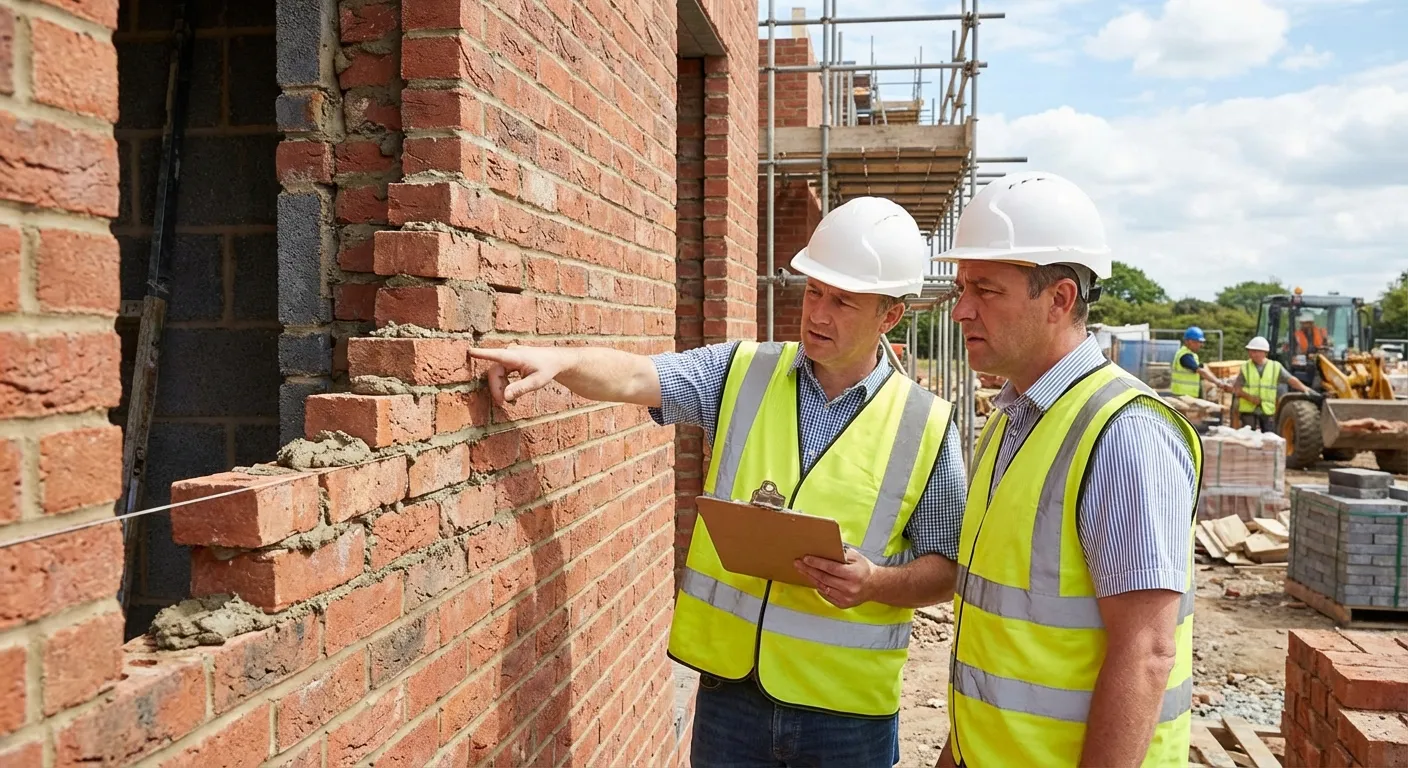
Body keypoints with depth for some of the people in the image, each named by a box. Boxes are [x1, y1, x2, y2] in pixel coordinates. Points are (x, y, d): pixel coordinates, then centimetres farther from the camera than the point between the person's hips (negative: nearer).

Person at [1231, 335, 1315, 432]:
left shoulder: (1275, 367, 4)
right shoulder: (1245, 368, 3)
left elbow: (1291, 380, -3)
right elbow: (1236, 389, 1)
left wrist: (1304, 388, -18)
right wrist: (1249, 397, -14)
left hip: (1268, 410, 1)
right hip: (1248, 410, -1)